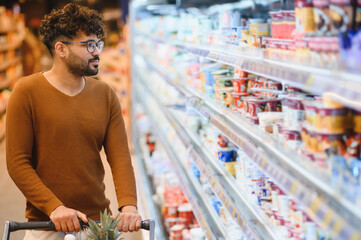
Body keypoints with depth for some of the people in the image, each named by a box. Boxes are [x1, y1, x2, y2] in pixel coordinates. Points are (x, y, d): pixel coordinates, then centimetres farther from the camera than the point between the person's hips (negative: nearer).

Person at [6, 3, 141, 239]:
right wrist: (54, 207, -20)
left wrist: (128, 205, -18)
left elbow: (120, 157, -2)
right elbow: (17, 162, -10)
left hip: (98, 220, 3)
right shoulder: (28, 92, -7)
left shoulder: (106, 95, 4)